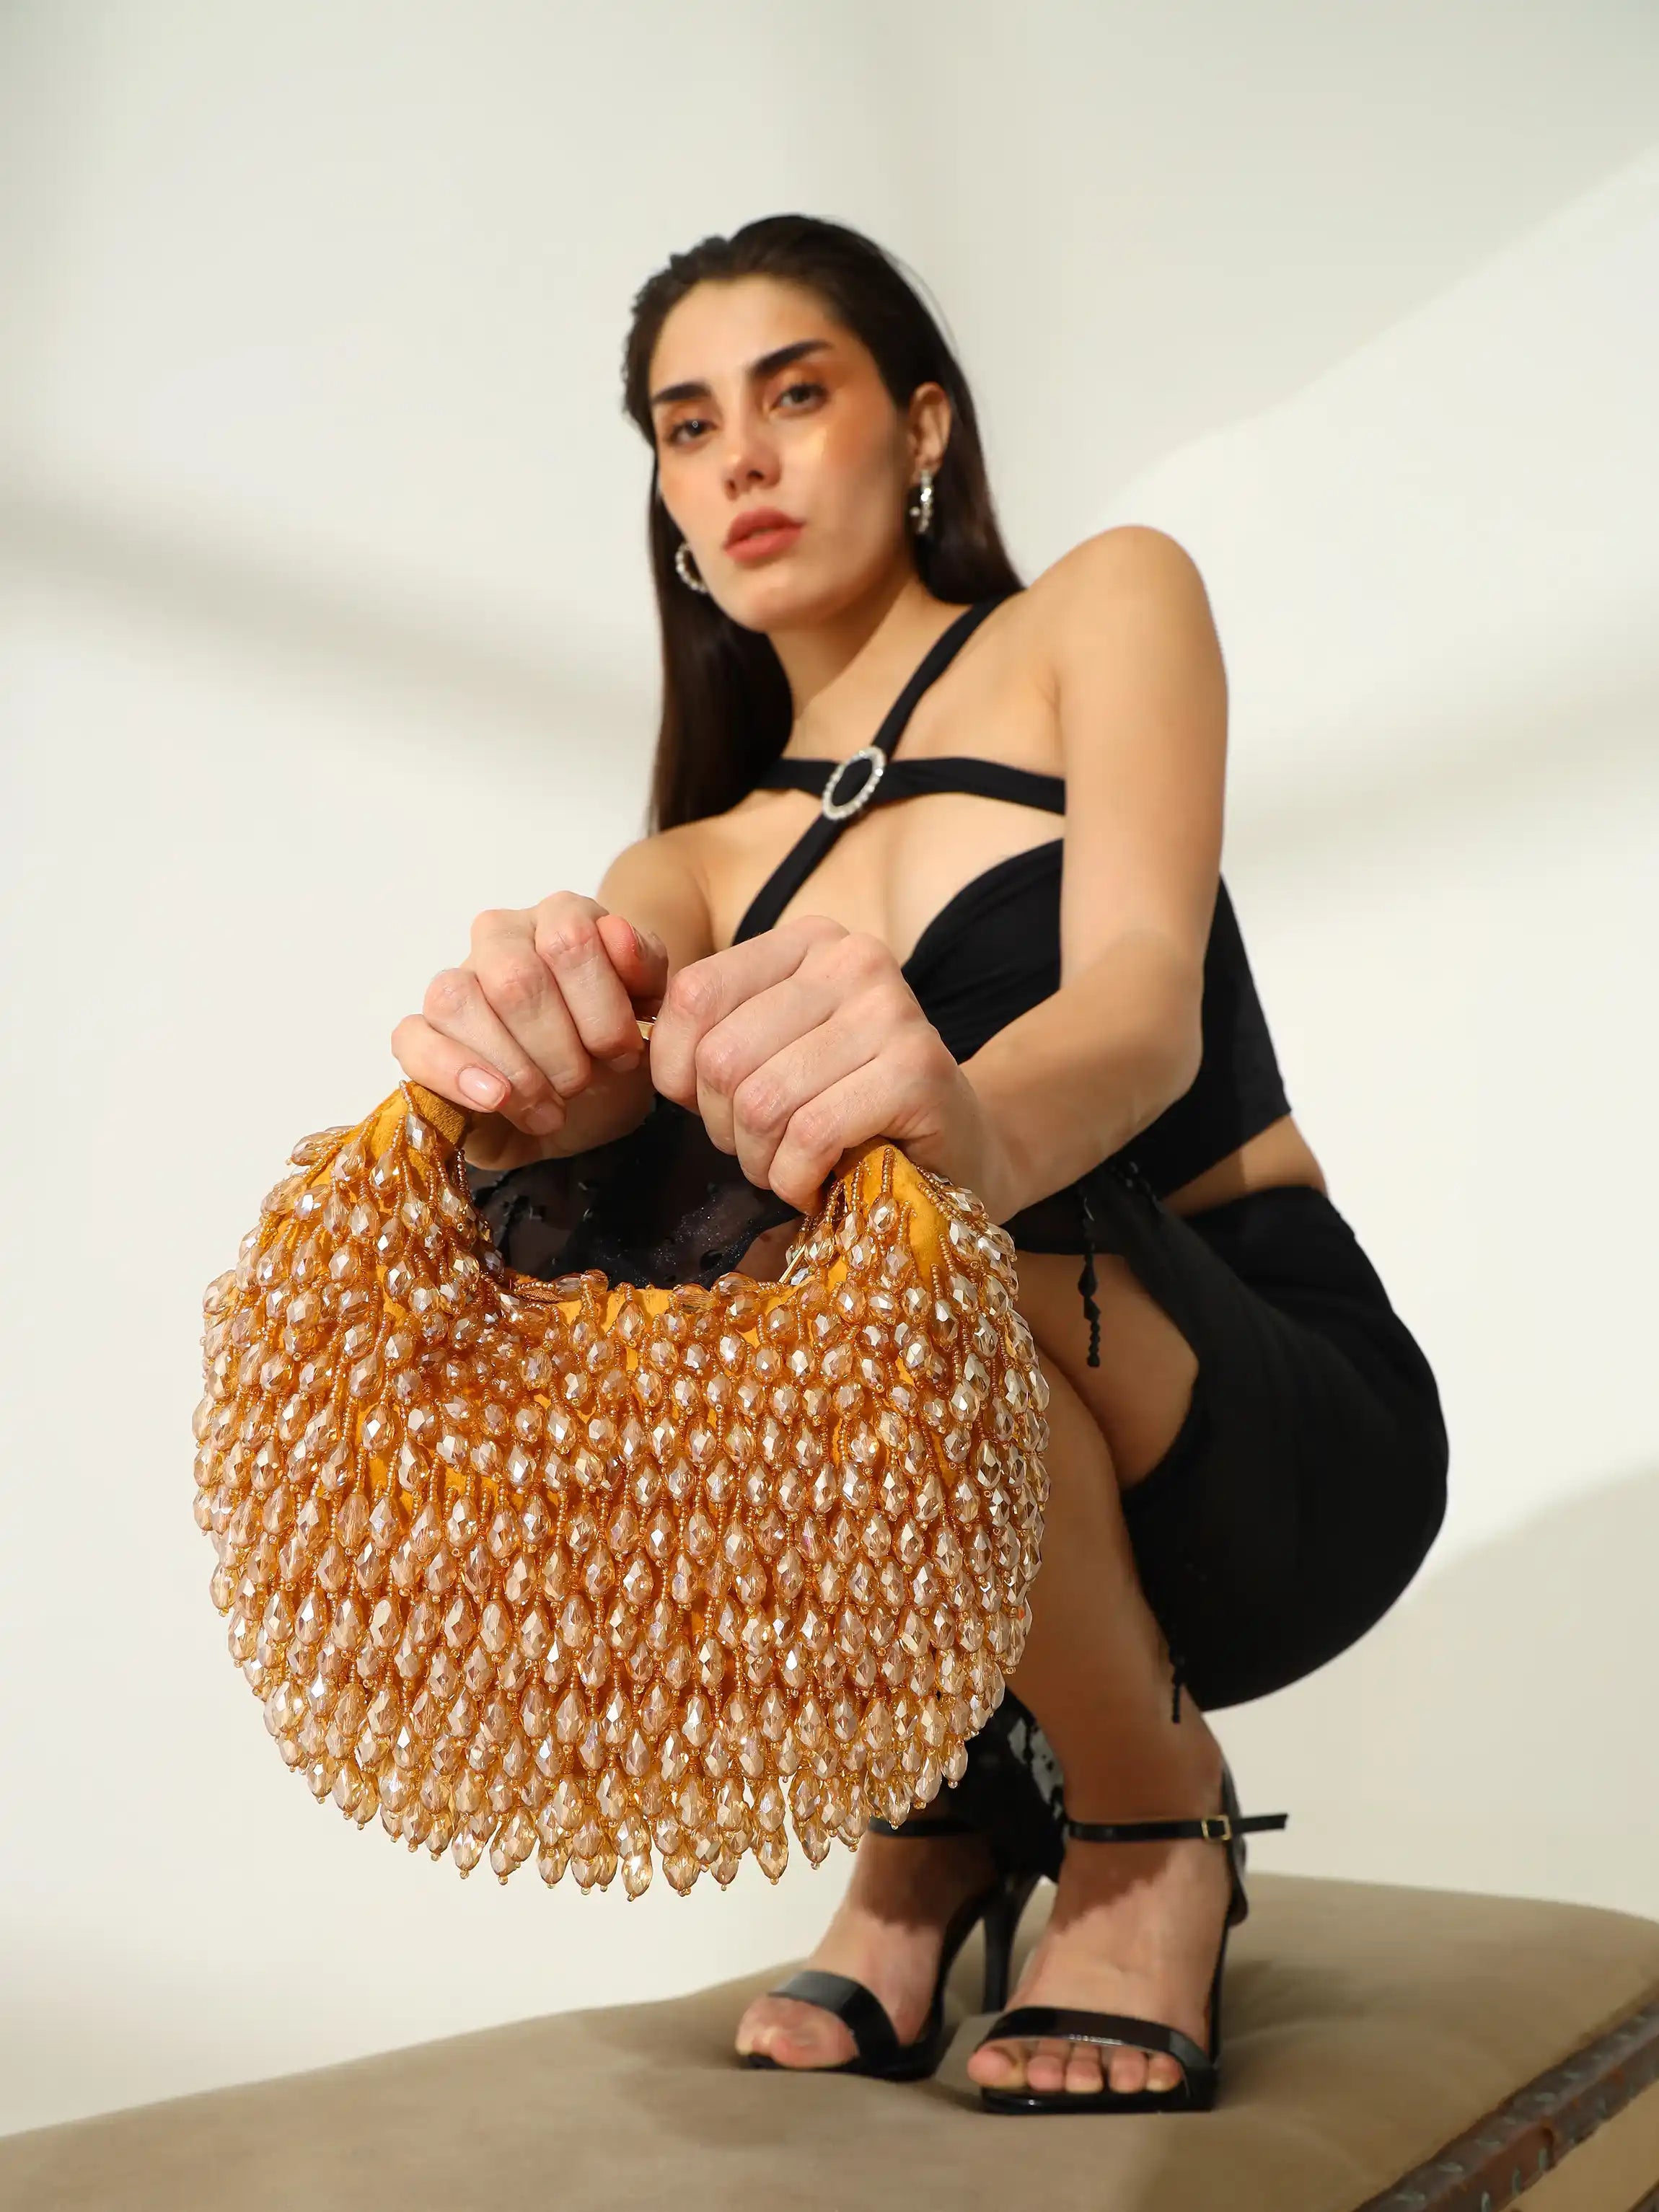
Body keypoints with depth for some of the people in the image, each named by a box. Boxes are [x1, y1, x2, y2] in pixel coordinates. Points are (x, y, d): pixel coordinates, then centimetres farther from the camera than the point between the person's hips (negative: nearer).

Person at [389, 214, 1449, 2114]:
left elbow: (1146, 1005, -20)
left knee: (849, 1196, -32)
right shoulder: (698, 863, 12)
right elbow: (575, 1057, -14)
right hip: (992, 1531, 4)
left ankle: (1156, 1819, -9)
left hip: (1292, 1434, -4)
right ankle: (935, 1808, -2)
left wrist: (975, 1127, -45)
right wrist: (517, 1050, -41)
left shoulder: (1103, 606, 1)